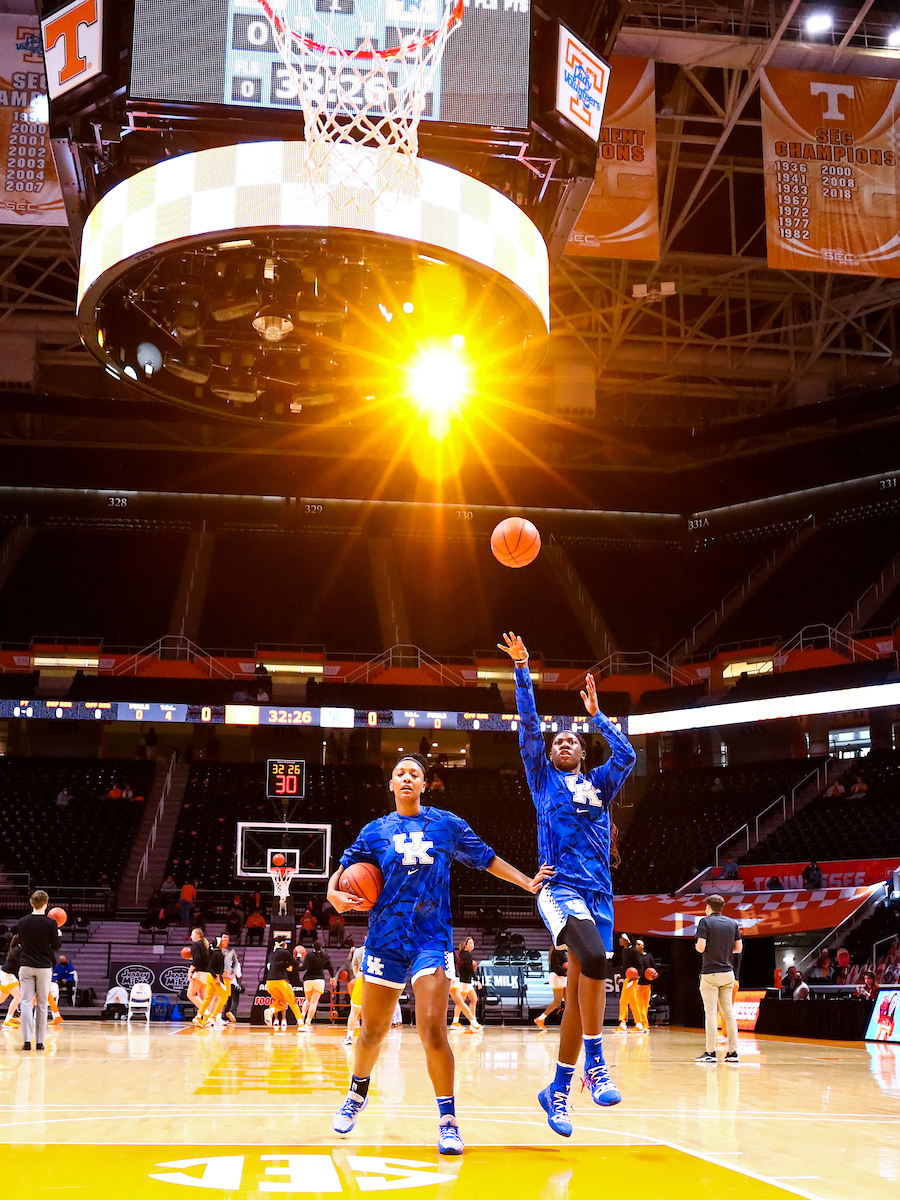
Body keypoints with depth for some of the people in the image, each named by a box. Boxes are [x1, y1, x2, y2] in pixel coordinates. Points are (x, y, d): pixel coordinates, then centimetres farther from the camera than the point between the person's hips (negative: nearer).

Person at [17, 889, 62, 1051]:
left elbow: (20, 943, 13)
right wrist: (59, 935, 19)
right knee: (42, 1004, 6)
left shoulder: (22, 922, 0)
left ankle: (26, 1040, -7)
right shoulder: (50, 924, -8)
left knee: (26, 1003, 2)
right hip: (44, 967, -1)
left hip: (26, 966, 1)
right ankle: (39, 1041, 7)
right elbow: (56, 946, 0)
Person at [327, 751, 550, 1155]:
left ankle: (448, 1121, -5)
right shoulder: (375, 831, 8)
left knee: (432, 1030, -15)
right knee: (373, 1031, 11)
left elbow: (486, 859, 13)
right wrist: (334, 893, -9)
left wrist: (528, 882, 5)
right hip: (385, 938, 2)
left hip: (432, 939, -2)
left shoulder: (447, 824, 6)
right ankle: (358, 1093, 39)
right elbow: (344, 868, 13)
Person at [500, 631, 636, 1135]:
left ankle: (558, 1090, 13)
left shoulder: (599, 784, 22)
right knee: (594, 958, -31)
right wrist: (522, 670, 1)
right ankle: (595, 1063, -22)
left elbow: (627, 754, 9)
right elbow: (529, 727, 6)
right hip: (560, 887, -4)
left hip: (599, 894, 4)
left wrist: (596, 715, 18)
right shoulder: (544, 778, 14)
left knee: (581, 989, 3)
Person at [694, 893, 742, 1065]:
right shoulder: (733, 923, 8)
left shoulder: (705, 922, -7)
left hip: (710, 974, -5)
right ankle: (733, 1052, 7)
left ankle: (710, 1053, -3)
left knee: (711, 1013, -3)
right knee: (729, 1012, 8)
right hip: (728, 973, 5)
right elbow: (739, 948, 8)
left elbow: (701, 948, -15)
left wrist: (696, 946, 7)